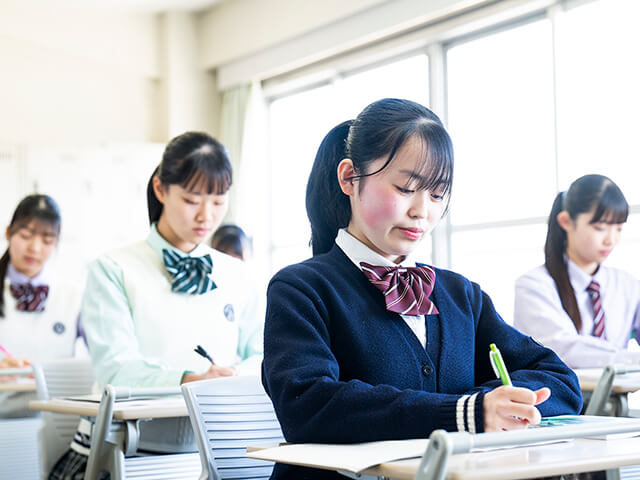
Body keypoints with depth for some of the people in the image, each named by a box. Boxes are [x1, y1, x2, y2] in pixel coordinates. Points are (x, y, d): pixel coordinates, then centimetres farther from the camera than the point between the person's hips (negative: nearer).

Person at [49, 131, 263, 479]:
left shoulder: (236, 277, 17)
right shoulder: (113, 270, 3)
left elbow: (262, 356, 11)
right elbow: (114, 366, -10)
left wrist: (239, 377, -13)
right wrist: (189, 381, -27)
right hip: (135, 448, -3)